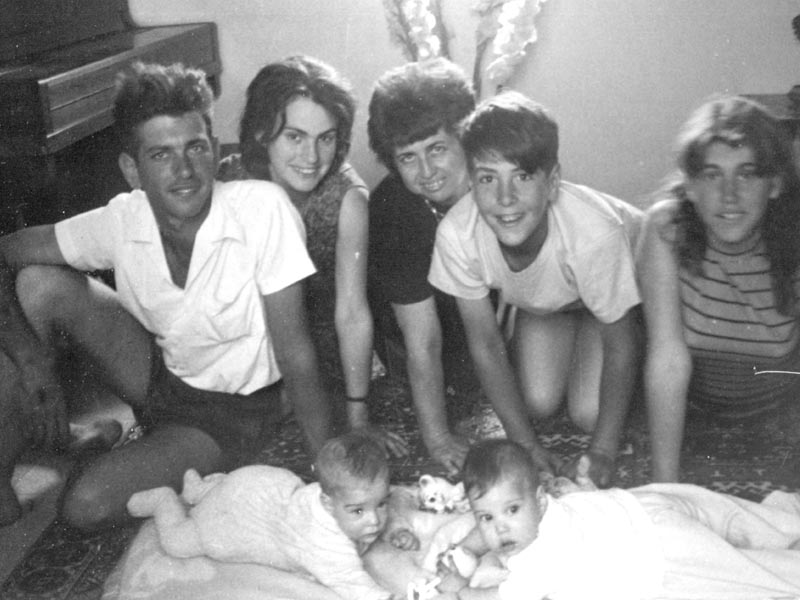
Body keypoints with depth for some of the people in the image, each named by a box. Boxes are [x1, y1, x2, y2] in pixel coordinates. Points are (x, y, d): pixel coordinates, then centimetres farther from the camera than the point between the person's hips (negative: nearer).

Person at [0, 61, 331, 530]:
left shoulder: (263, 207, -28)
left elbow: (294, 353, -24)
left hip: (231, 411, -4)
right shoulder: (122, 221, -16)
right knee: (39, 282, -14)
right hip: (159, 374, 4)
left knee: (88, 504, -24)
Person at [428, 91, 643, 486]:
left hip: (620, 286, -2)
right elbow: (485, 344, -19)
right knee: (538, 402, -10)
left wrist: (603, 451, -22)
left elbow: (619, 346, -25)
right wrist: (524, 442, -16)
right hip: (539, 301, 3)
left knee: (589, 413, -13)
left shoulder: (595, 233, -43)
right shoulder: (456, 234, -35)